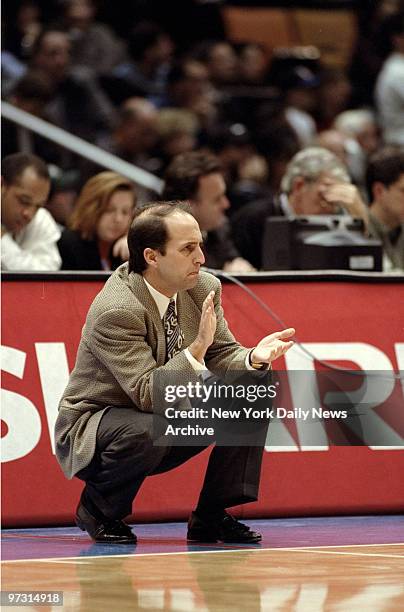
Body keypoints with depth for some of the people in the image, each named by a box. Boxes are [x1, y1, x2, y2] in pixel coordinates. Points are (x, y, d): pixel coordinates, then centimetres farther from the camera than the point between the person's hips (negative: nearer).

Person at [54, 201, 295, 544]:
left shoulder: (204, 288, -5)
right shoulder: (115, 311, -28)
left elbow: (221, 359, -2)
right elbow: (148, 395, -33)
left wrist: (254, 358, -25)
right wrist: (197, 348, -44)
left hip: (173, 417, 7)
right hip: (92, 431, -7)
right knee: (148, 431, -40)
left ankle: (211, 517, -1)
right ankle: (97, 508, -8)